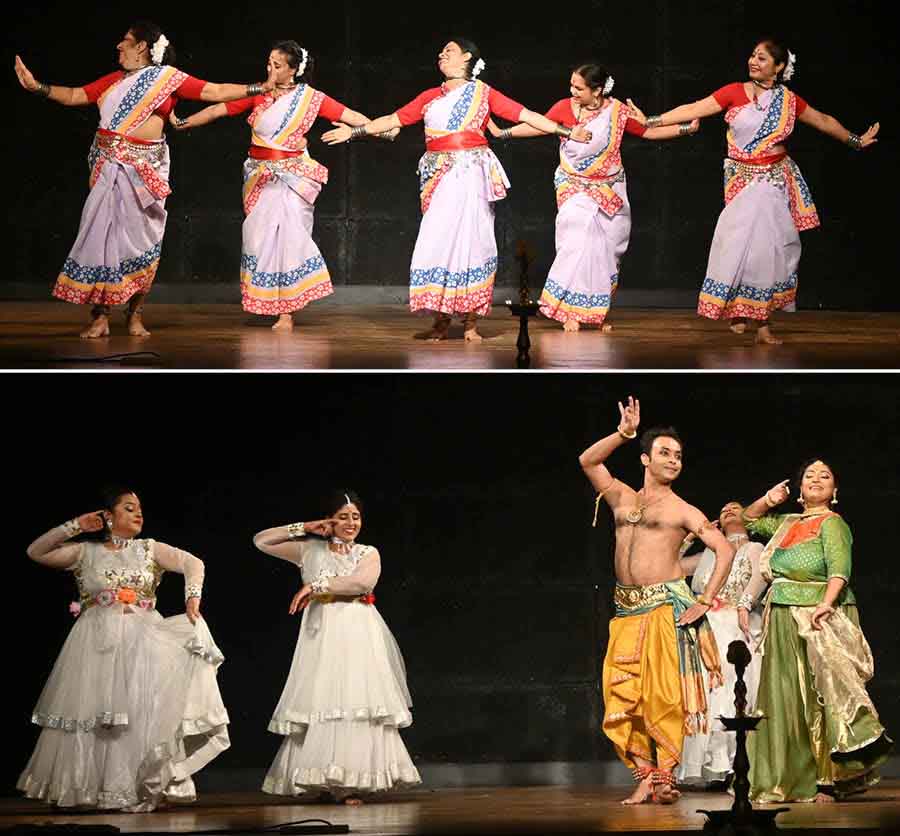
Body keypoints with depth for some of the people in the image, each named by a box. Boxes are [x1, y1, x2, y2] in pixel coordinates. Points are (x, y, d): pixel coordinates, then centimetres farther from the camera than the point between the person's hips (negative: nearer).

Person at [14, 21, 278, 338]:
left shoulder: (169, 78, 3)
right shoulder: (115, 80, 14)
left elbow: (216, 92, 1)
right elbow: (74, 96, 17)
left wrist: (260, 88, -6)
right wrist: (37, 86, 8)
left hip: (144, 169, -3)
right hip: (109, 166, 3)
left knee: (139, 237, 0)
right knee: (101, 232, -4)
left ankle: (135, 315, 11)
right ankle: (100, 317, -1)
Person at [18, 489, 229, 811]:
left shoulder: (149, 550, 12)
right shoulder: (86, 552, 11)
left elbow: (193, 563, 1)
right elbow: (35, 552, 6)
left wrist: (192, 596, -17)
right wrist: (74, 527, 1)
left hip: (139, 639, 0)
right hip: (96, 643, 0)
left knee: (140, 709, -13)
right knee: (89, 714, -3)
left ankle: (142, 787, -12)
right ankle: (87, 787, 5)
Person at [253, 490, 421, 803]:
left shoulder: (368, 554, 11)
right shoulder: (310, 550, 14)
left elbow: (363, 581, -11)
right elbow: (261, 541, 13)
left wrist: (316, 586, -12)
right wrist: (302, 529, 8)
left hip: (357, 636, -1)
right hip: (321, 635, 1)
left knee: (356, 704, -8)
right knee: (319, 703, -6)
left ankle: (352, 783, -9)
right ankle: (323, 779, -3)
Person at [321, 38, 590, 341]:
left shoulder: (483, 93, 8)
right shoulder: (430, 97, 17)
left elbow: (525, 115, 4)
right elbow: (394, 120, 20)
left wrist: (565, 131, -3)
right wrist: (354, 131, 18)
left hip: (470, 172, -3)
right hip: (438, 174, 3)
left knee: (468, 237, -6)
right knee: (438, 241, -4)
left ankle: (470, 321, -2)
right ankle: (442, 319, 2)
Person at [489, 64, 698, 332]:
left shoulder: (617, 111, -7)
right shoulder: (565, 108, -8)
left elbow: (648, 131, 2)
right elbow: (538, 126, 1)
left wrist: (686, 129, -4)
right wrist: (502, 132, -1)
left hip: (610, 190, 2)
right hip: (575, 189, -2)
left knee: (607, 252, 5)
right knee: (579, 242, -15)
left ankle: (598, 312, 18)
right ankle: (571, 311, -9)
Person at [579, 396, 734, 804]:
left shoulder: (682, 511, 3)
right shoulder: (622, 498, 16)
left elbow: (725, 550, -3)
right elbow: (587, 460, 12)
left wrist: (704, 603, -9)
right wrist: (623, 433, 2)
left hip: (666, 607, -4)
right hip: (626, 610, 4)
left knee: (663, 693, -10)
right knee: (623, 695, -3)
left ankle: (665, 776, -6)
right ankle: (644, 776, 0)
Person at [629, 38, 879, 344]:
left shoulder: (789, 100, 2)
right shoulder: (735, 93, -4)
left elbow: (823, 121, 17)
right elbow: (693, 110, -6)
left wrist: (856, 140, 24)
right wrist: (651, 122, -11)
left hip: (777, 182, 2)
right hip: (743, 181, -2)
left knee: (771, 247, -1)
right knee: (740, 244, -10)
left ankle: (762, 321, 6)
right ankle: (738, 311, 7)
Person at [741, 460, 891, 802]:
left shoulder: (832, 524, -3)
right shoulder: (787, 523, 21)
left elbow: (839, 568, -18)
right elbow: (749, 518, 36)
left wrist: (827, 603, -33)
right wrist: (769, 500, 16)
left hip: (818, 618, -8)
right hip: (783, 621, 8)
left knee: (820, 697, -18)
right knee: (787, 700, 5)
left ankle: (829, 780, -24)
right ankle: (791, 779, 8)